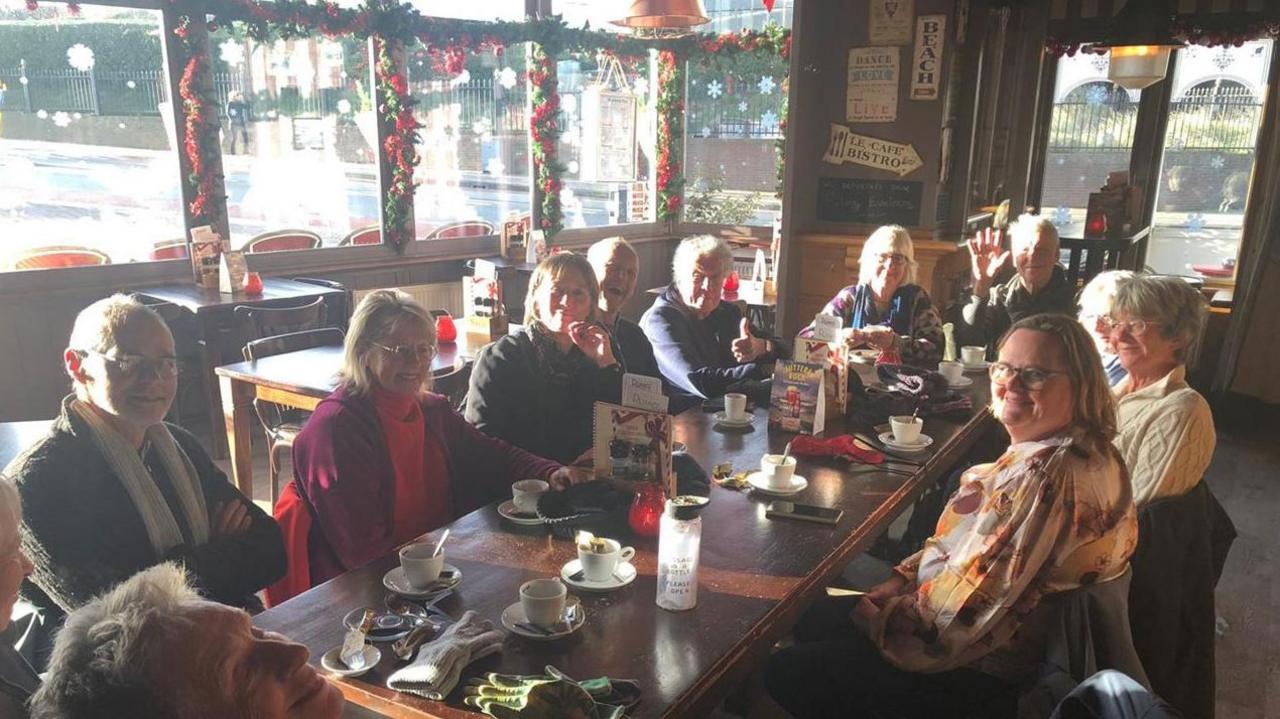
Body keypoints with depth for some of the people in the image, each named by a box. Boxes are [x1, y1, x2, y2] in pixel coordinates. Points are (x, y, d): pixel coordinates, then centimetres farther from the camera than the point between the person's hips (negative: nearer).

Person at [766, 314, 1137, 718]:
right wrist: (905, 577, 4)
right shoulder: (1042, 451, 2)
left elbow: (975, 601, -29)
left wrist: (883, 617, -14)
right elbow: (969, 541, 13)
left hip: (980, 663, -10)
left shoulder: (1051, 475, -30)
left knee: (786, 674, -2)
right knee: (811, 620, 21)